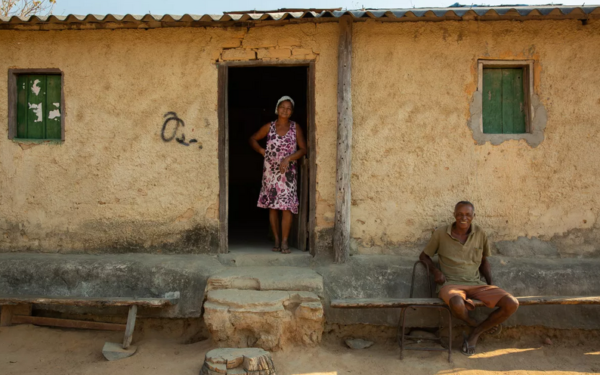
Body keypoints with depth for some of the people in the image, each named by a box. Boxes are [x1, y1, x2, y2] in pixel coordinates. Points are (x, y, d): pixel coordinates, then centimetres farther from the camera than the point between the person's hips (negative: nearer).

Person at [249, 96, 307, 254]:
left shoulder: (295, 128, 3)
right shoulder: (269, 127, 5)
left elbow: (303, 149, 0)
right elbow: (253, 139, 18)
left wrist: (288, 159, -13)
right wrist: (261, 150, 2)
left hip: (288, 172, -1)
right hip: (270, 171, 2)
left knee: (287, 206, -9)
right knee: (272, 207, 4)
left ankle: (285, 241, -2)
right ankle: (276, 240, 14)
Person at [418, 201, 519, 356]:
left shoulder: (480, 234, 8)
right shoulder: (441, 233, 0)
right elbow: (424, 256, 12)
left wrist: (491, 284, 6)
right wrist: (435, 270, -8)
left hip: (477, 284, 4)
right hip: (451, 284, -3)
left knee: (512, 304, -19)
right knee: (457, 304, -40)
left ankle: (476, 332, 1)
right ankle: (478, 325, -2)